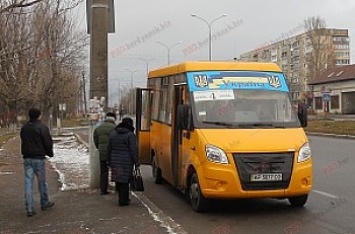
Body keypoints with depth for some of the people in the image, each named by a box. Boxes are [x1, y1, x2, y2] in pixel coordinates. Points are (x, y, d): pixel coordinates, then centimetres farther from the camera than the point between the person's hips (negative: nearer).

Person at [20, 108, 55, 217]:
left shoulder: (24, 128, 8)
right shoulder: (42, 128, -10)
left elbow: (23, 142, 14)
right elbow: (48, 142, -9)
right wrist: (50, 153, 6)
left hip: (27, 158, 4)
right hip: (39, 158, -4)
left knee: (28, 182, 2)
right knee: (42, 182, 10)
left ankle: (29, 208, -1)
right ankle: (45, 203, 25)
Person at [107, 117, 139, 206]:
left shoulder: (113, 134, 8)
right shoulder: (130, 135, -10)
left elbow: (109, 149, 12)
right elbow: (133, 150, -15)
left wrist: (109, 161, 20)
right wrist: (136, 162, -8)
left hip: (115, 161, 6)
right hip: (126, 162, -5)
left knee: (118, 180, 15)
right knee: (124, 181, 1)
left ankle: (124, 198, 26)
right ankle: (123, 201, 5)